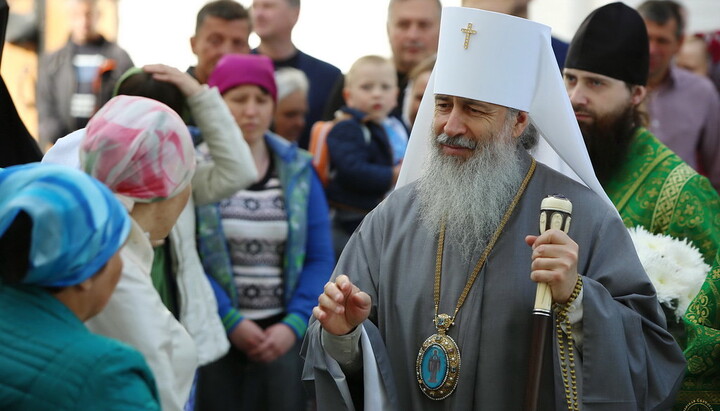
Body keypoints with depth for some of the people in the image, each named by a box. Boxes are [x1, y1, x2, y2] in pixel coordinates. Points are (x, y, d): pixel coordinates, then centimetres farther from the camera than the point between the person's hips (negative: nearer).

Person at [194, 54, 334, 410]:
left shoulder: (299, 170, 7)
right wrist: (231, 320, -13)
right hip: (213, 333, -2)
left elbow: (320, 258, 5)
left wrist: (294, 324, -7)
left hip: (282, 334, 2)